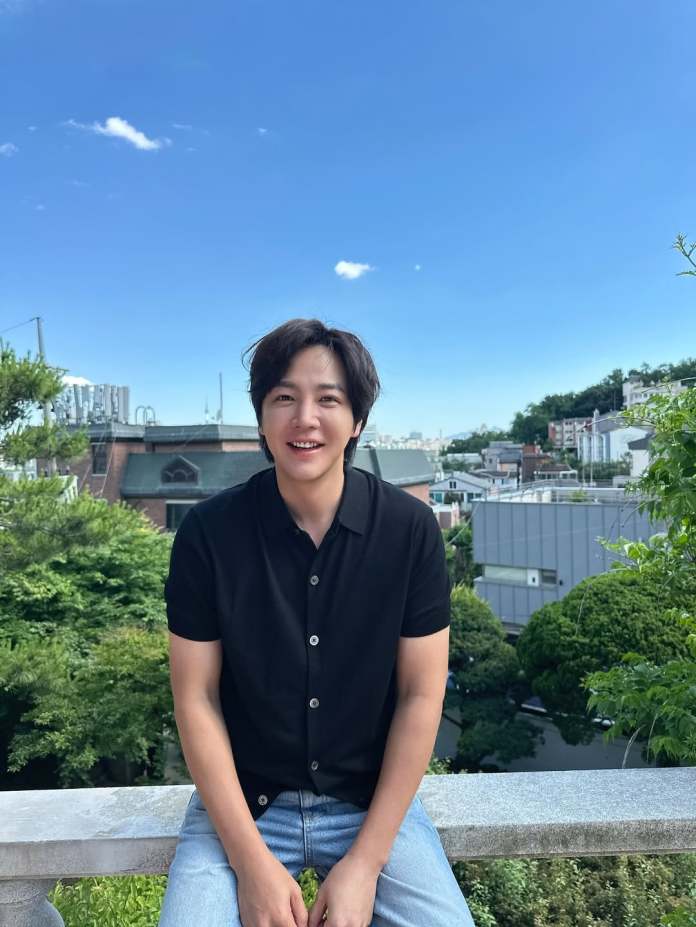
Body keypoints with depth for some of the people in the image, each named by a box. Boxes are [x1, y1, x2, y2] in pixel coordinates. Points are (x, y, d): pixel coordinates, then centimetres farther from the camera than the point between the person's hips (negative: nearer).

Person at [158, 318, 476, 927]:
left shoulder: (410, 529, -12)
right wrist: (251, 860, -12)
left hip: (376, 799, 1)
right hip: (243, 801, 0)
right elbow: (197, 699, -7)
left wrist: (365, 862, -11)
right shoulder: (208, 532, -12)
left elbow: (421, 696, -8)